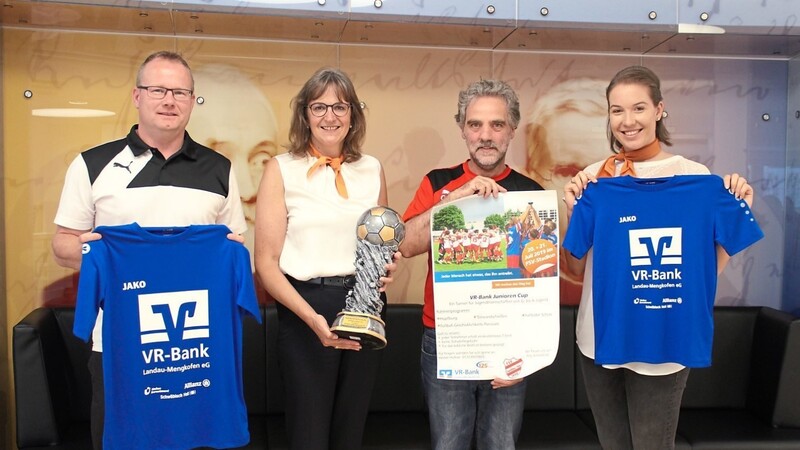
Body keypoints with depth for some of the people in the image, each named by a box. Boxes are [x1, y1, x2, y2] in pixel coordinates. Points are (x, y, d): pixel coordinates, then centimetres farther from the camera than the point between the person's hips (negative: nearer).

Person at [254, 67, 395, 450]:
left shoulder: (372, 169, 6)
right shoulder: (282, 169, -4)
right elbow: (266, 263, -9)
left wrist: (387, 267, -4)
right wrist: (311, 316, -21)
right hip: (304, 310, -3)